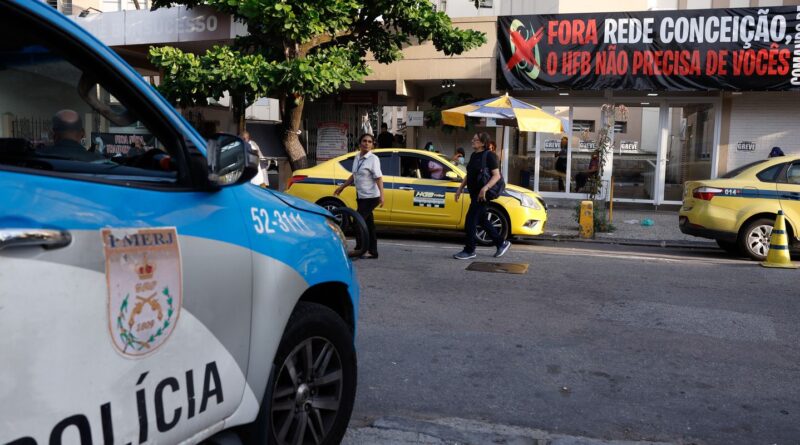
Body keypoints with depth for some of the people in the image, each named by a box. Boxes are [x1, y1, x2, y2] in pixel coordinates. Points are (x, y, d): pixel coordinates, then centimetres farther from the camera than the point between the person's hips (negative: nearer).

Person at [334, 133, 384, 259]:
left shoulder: (373, 159, -12)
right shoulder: (357, 158, 9)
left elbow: (378, 178, -19)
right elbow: (354, 175, 21)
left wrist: (381, 195, -29)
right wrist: (342, 187, 23)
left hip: (370, 197, -7)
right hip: (361, 196, 7)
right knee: (368, 223, 10)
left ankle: (360, 248, 2)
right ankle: (372, 251, 17)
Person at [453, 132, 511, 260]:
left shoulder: (489, 155, -11)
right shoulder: (473, 155, 13)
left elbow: (497, 176, -17)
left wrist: (485, 188, -29)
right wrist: (460, 188, 15)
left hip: (482, 194, -9)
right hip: (474, 193, 9)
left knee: (470, 221, -7)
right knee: (482, 220, 15)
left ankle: (469, 250, 3)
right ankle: (502, 243, 28)